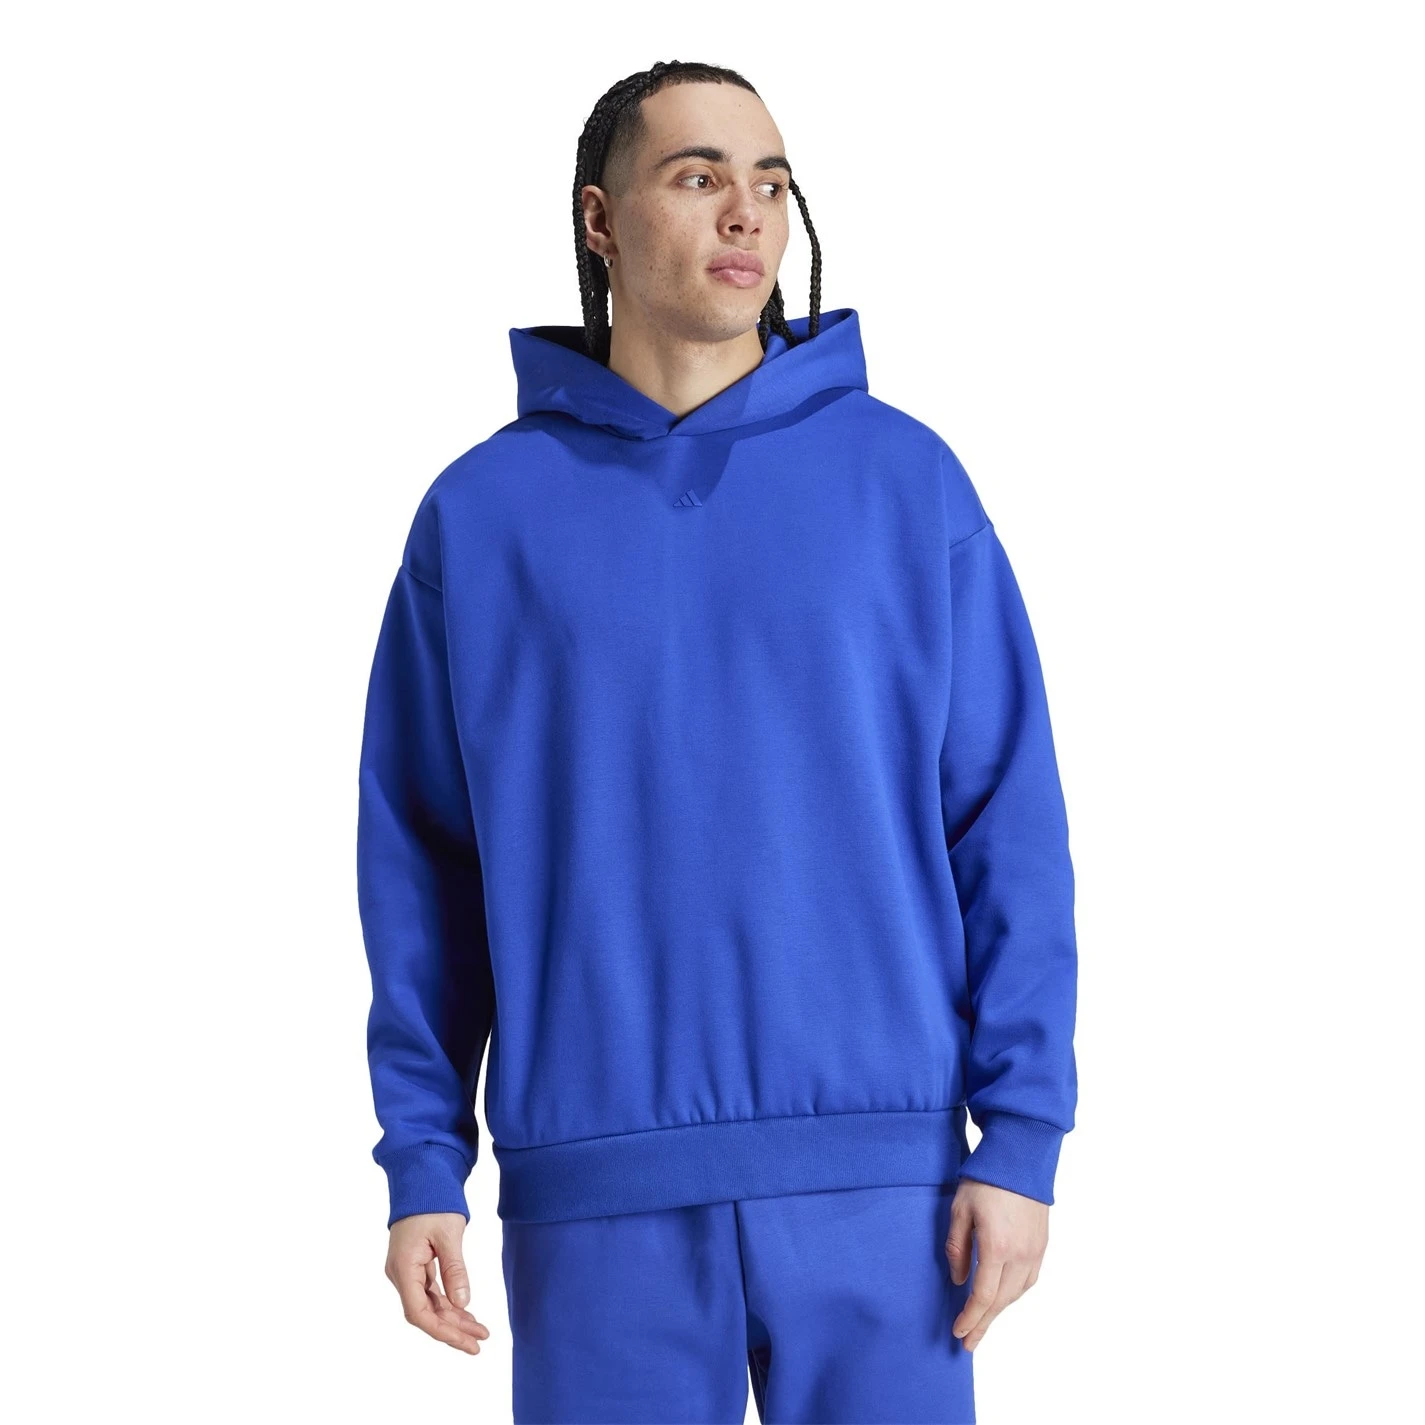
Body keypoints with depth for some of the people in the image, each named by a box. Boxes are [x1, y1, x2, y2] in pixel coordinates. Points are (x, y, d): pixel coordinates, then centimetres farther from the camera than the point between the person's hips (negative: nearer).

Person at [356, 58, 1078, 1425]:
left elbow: (1009, 827, 2)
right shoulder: (483, 512, 7)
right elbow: (422, 856, 8)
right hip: (597, 1189, 0)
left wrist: (1021, 1135, -5)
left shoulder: (905, 479, 5)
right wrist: (421, 1163, 2)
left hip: (877, 1172, 0)